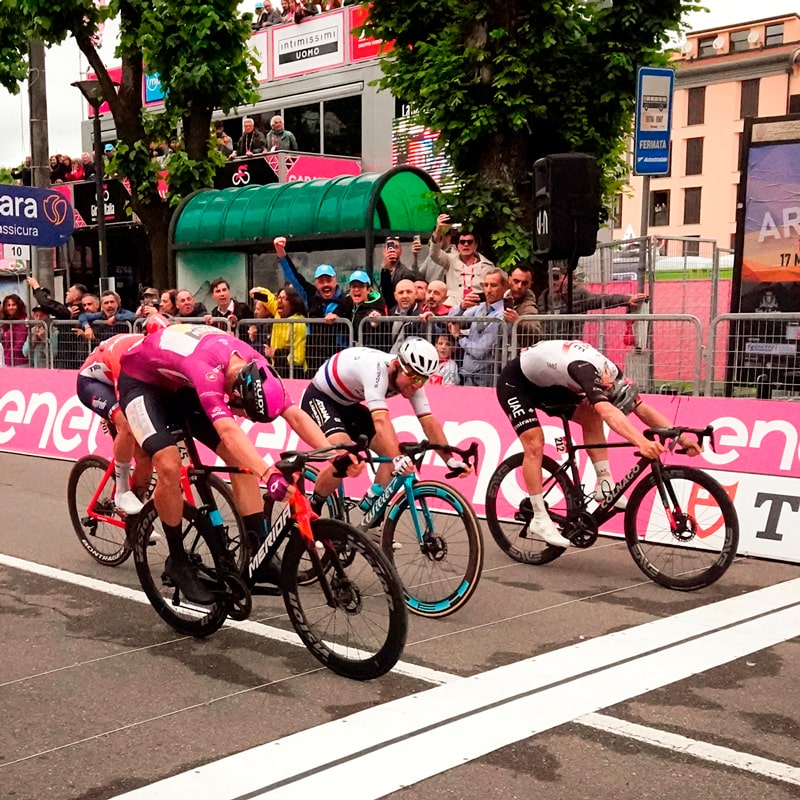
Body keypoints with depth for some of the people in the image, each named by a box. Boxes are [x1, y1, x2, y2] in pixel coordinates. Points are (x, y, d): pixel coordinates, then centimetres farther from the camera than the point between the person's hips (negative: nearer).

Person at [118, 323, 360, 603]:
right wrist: (270, 475, -66)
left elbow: (296, 415, -23)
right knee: (169, 464, -27)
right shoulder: (208, 368, -42)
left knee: (241, 459, -7)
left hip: (179, 386, 6)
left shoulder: (253, 366, -20)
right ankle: (178, 562, -8)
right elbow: (228, 430, -54)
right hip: (141, 382, -6)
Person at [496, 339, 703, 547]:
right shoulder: (585, 370, -38)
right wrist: (641, 442, -64)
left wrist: (682, 438, -20)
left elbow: (643, 409, -12)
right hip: (515, 383, -8)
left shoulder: (614, 374, -12)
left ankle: (605, 485, 0)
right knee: (534, 444, -18)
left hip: (545, 384, 8)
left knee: (591, 417, -3)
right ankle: (539, 519, -11)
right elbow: (608, 412, -53)